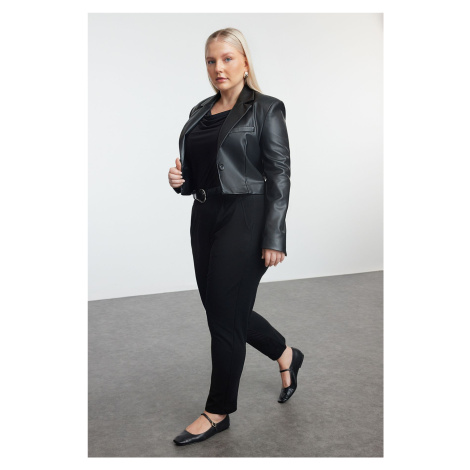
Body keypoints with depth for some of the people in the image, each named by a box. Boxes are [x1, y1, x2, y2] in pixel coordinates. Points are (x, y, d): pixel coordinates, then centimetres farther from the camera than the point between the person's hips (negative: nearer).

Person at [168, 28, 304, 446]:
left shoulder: (266, 109, -5)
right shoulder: (200, 112, 14)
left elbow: (279, 177, -11)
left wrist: (274, 239, -17)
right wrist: (181, 180, -3)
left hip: (244, 219, -7)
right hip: (205, 217, 8)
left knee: (225, 315, -2)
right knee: (220, 309, 14)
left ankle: (219, 411, 18)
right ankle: (286, 355, 40)